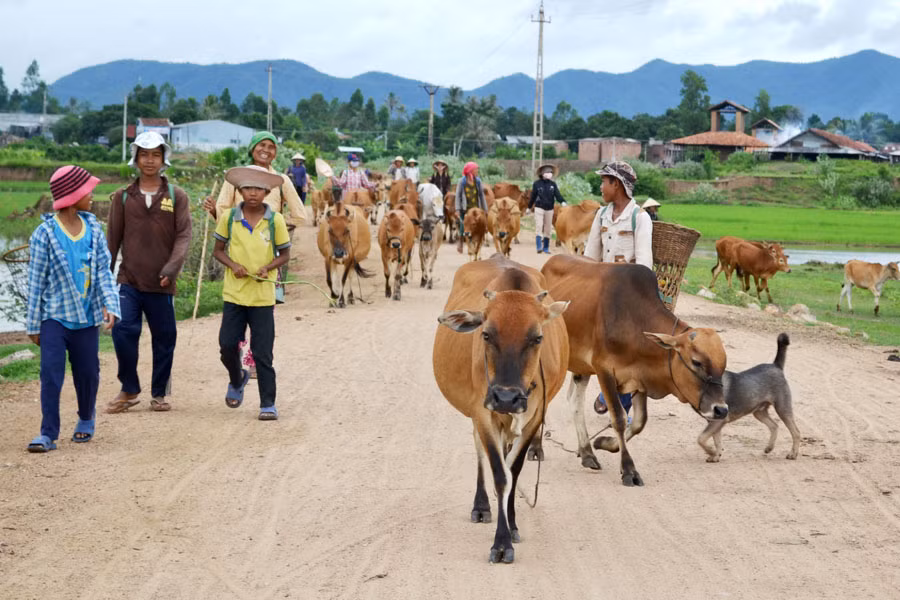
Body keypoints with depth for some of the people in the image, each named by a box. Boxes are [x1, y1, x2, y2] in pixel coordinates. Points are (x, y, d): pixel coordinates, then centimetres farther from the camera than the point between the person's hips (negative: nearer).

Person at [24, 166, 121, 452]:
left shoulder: (93, 229, 2)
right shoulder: (45, 234, -10)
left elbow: (103, 270, 3)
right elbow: (36, 281, -6)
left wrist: (110, 305, -11)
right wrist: (33, 324, -4)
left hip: (87, 317, 4)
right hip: (54, 316, -4)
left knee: (88, 372, 13)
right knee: (51, 374, -10)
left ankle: (86, 420, 36)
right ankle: (48, 433, -5)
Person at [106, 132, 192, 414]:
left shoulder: (177, 197, 3)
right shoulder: (123, 197, 7)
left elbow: (183, 235, -4)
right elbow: (113, 238, 9)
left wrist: (171, 268, -19)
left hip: (161, 284, 0)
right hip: (129, 280, 0)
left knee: (164, 338, 5)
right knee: (123, 330, -12)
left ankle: (159, 393, 20)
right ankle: (129, 390, 5)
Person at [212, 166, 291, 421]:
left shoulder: (275, 220, -4)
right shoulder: (228, 217, -1)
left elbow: (285, 254, 5)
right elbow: (218, 250, 8)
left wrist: (268, 267, -14)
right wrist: (233, 265, -11)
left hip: (263, 295, -2)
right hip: (234, 293, 2)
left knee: (262, 353, -1)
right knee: (227, 345, 1)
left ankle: (268, 404, 7)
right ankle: (237, 380, 32)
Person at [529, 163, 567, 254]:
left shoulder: (553, 184, 4)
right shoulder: (537, 184, -3)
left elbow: (557, 194, -5)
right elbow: (533, 196, 4)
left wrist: (562, 201, -23)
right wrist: (529, 207, 10)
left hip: (549, 209, 3)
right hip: (539, 208, -3)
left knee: (548, 229, 8)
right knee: (539, 226, -11)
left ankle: (546, 248, 17)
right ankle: (539, 247, -14)